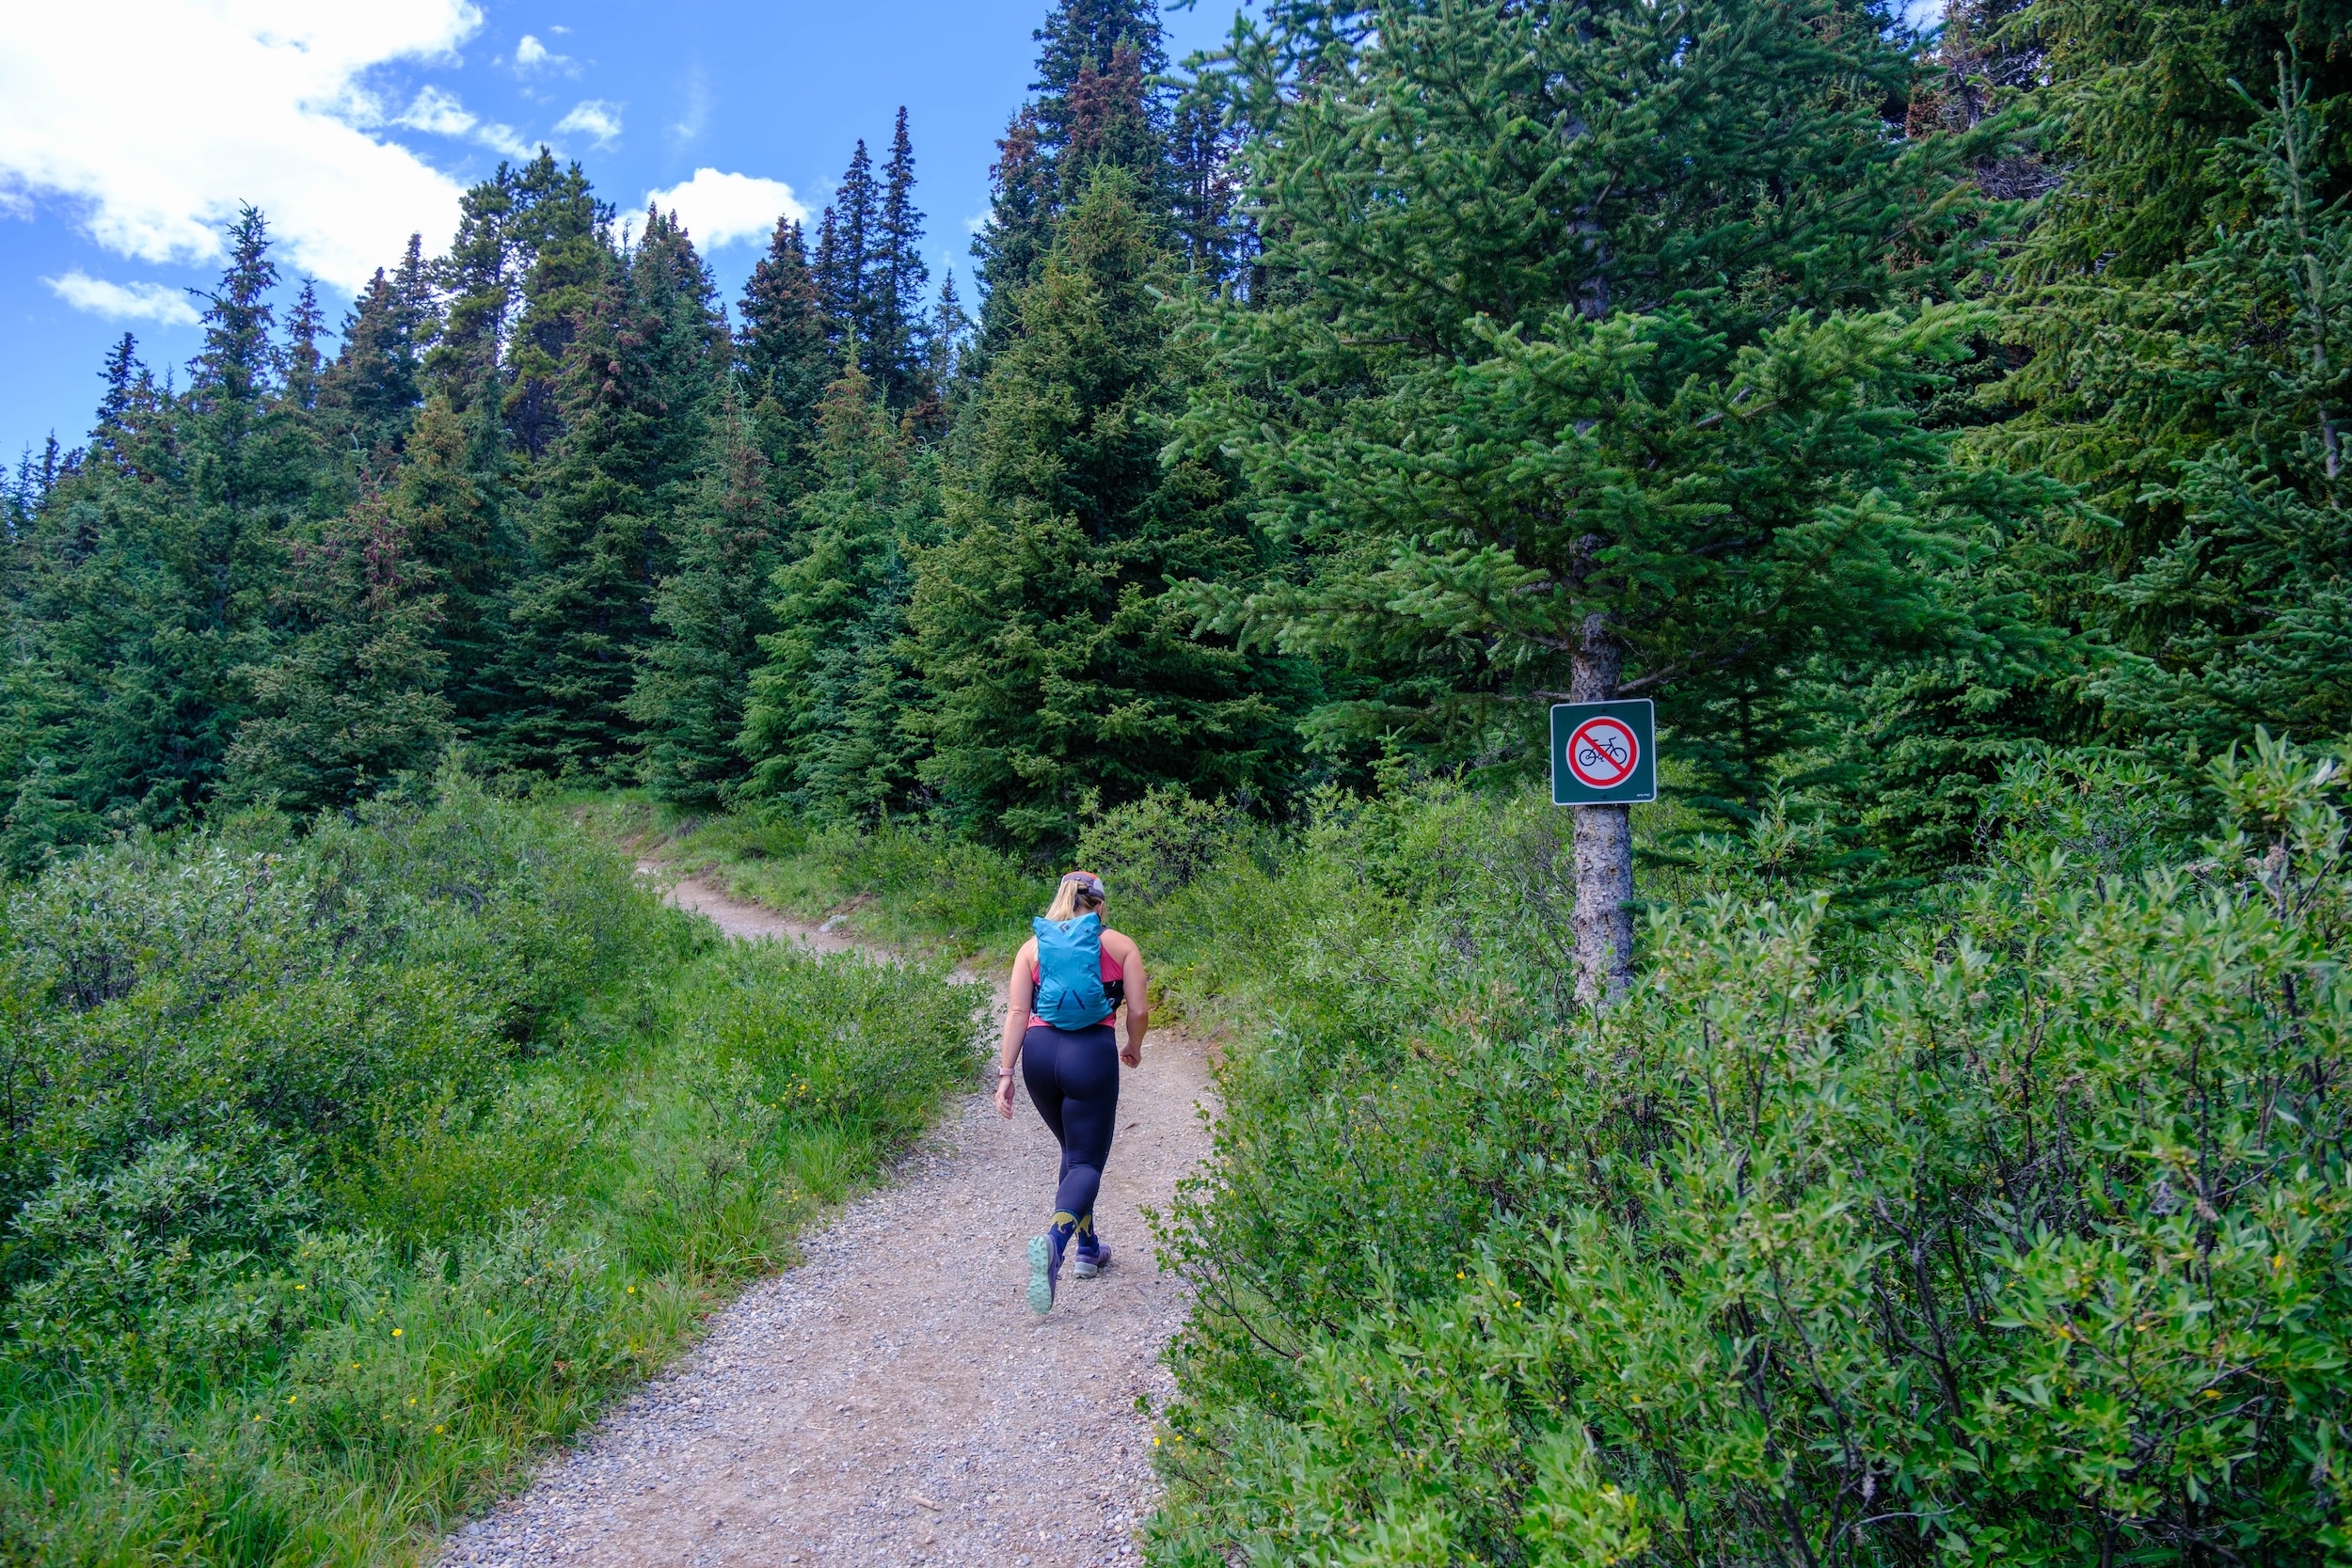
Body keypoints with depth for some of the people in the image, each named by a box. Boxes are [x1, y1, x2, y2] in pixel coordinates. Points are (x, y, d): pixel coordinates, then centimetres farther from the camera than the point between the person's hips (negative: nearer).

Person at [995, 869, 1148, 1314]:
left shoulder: (1033, 946, 12)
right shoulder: (1119, 945, 7)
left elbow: (1017, 1012, 2)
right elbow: (1139, 1011, 2)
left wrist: (1005, 1072, 0)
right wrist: (1134, 1048, 21)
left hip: (1038, 1053, 4)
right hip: (1092, 1054, -3)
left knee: (1074, 1149, 24)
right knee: (1086, 1162, 2)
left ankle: (1088, 1249, 30)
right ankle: (1053, 1240, -26)